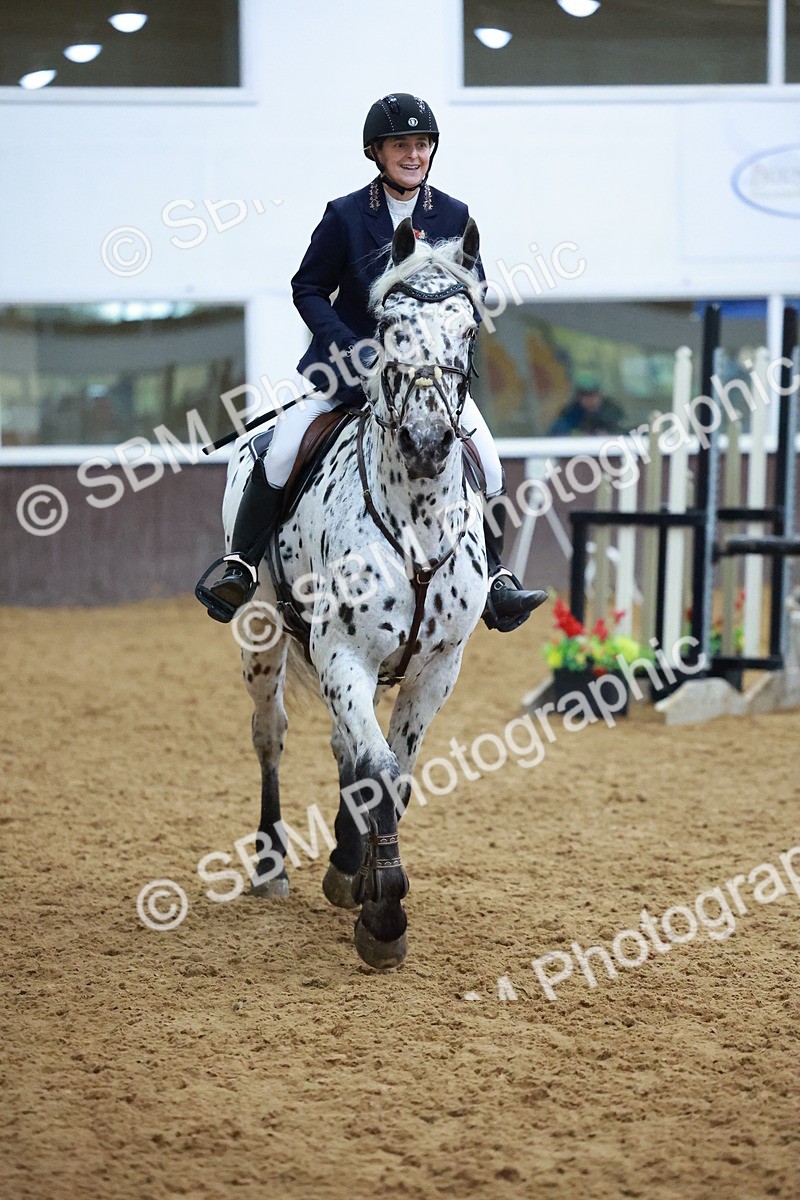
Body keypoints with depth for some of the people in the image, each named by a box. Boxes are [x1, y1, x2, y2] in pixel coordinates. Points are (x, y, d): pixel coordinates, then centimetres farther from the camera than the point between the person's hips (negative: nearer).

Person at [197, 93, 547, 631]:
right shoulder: (345, 215, -3)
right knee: (280, 454, -15)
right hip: (348, 362, -2)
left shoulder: (454, 217, 2)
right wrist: (346, 347, -14)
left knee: (488, 463, -11)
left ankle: (496, 582, 4)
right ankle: (240, 568, 0)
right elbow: (308, 288, 1)